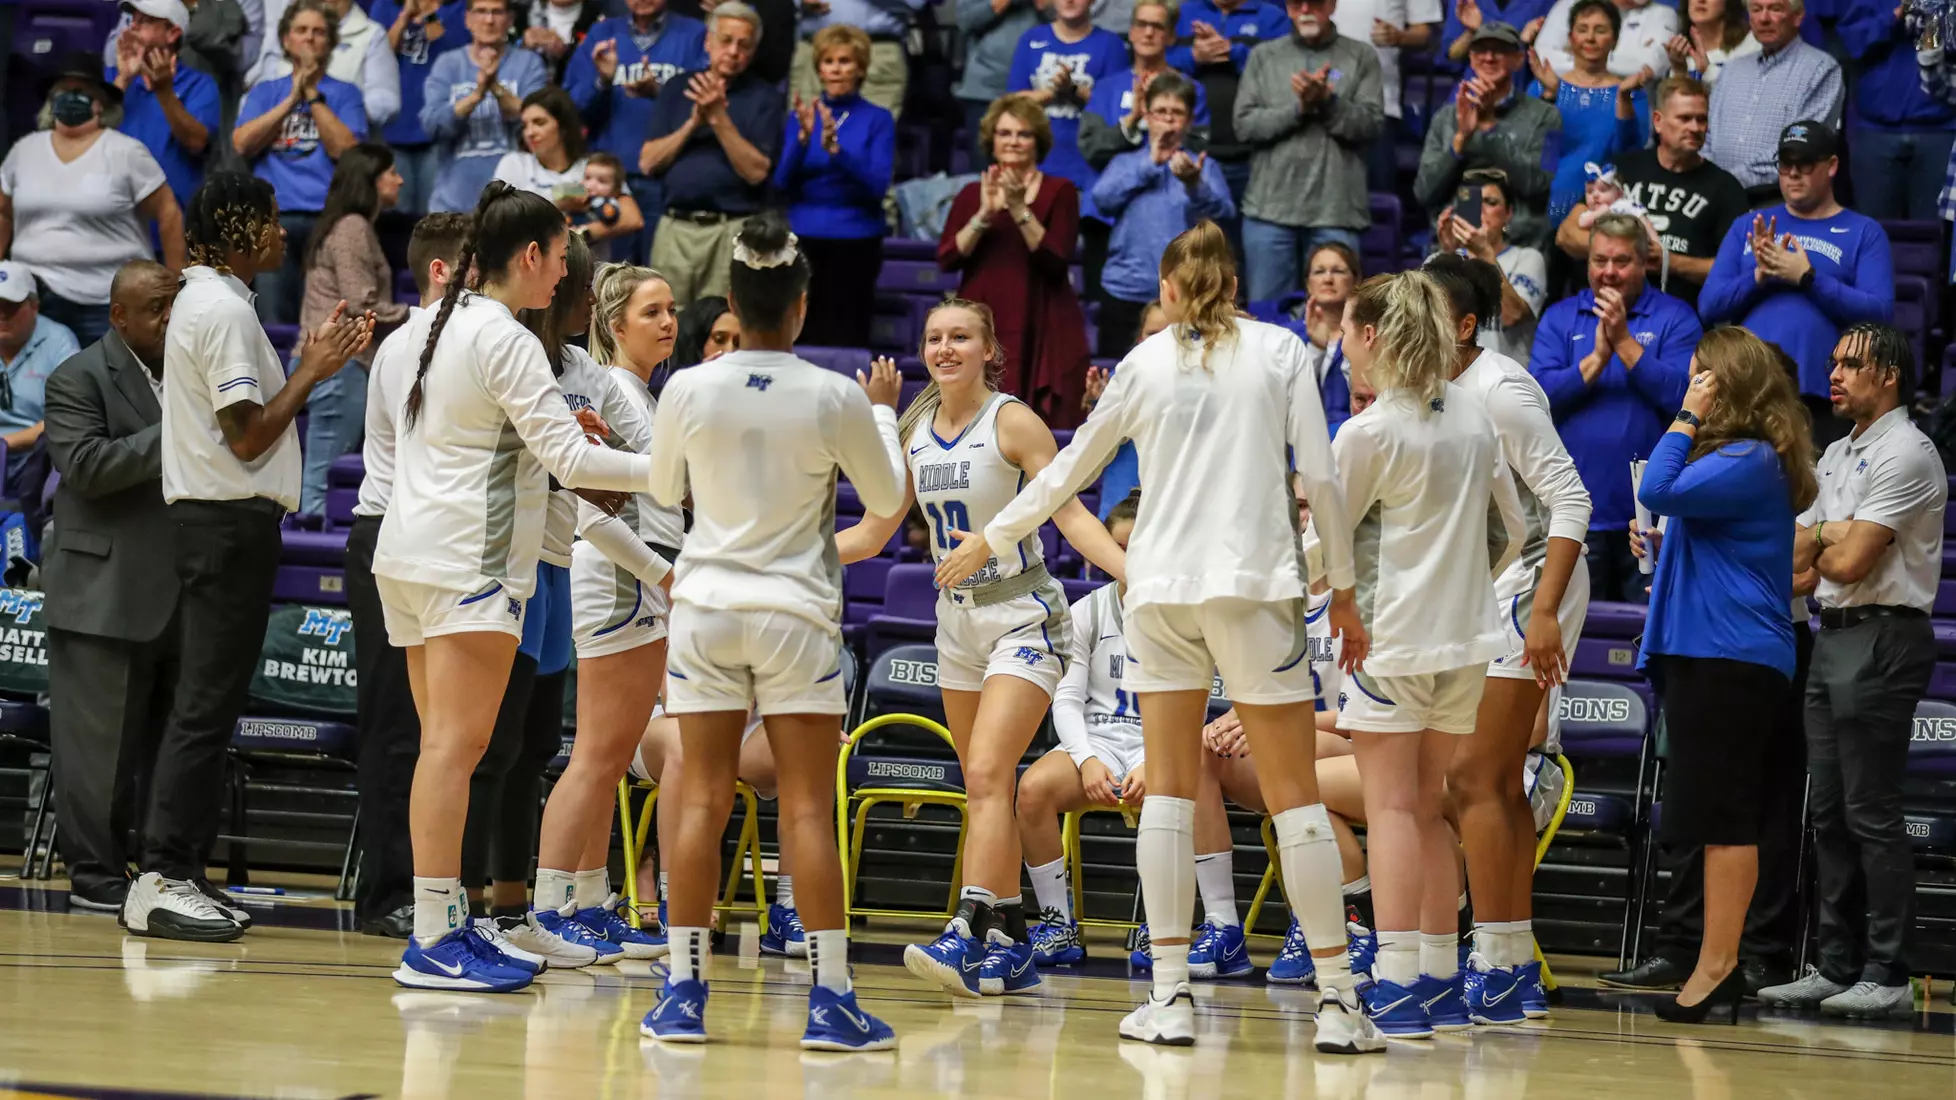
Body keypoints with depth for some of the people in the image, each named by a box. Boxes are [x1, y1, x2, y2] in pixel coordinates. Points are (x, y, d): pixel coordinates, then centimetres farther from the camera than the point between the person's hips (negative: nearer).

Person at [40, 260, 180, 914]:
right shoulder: (79, 379, -5)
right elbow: (84, 467, -18)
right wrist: (171, 436, -20)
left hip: (177, 597, 7)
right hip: (105, 596, -7)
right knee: (100, 740, -4)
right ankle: (94, 872, 2)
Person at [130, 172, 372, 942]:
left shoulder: (205, 301, 18)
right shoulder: (225, 311, -15)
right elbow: (249, 436, -19)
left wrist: (309, 362, 14)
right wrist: (312, 371, -9)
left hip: (213, 521, 11)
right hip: (232, 522, -11)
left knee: (205, 707, 11)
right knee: (205, 707, -10)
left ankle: (179, 876, 13)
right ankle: (161, 882, -11)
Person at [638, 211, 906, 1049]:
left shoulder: (689, 391, -5)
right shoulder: (835, 399, -9)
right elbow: (885, 497, 6)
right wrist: (885, 412, 21)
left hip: (706, 605, 2)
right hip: (795, 611, -2)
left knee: (702, 803, 5)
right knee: (808, 809, 0)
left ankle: (682, 994, 5)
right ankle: (830, 1000, -2)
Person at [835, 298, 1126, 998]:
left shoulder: (1012, 422, -11)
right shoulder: (914, 433, 6)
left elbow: (1071, 515, -15)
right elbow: (870, 534, 13)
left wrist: (1133, 571, -30)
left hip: (1023, 617, -6)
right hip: (958, 618, 6)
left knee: (986, 774, -19)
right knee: (984, 788, 6)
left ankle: (969, 933, -28)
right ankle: (1011, 948, 11)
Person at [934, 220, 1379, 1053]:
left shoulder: (1146, 362, 8)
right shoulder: (1279, 350, 5)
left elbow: (1068, 469, 15)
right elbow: (1320, 476, -1)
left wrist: (988, 543, 29)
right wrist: (1343, 587, 8)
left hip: (1160, 586, 1)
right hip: (1255, 583, -1)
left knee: (1169, 790, 6)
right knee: (1292, 792, -1)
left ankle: (1171, 995, 1)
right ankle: (1338, 1000, -5)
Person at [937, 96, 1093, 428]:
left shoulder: (1059, 191, 4)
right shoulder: (972, 194, 12)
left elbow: (1056, 261, -8)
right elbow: (947, 259, 1)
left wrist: (1019, 210, -16)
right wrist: (984, 215, -12)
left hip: (1041, 333, -2)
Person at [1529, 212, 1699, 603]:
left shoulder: (1675, 318, 2)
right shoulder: (1559, 318, 9)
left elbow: (1679, 395, -12)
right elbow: (1539, 394, -3)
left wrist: (1623, 341, -14)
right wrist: (1597, 359, -13)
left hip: (1648, 512, -2)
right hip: (1577, 509, 2)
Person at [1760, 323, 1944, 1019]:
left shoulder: (1905, 453, -10)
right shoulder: (1837, 456, 19)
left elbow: (1850, 562, -16)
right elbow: (1798, 556, 21)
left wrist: (1827, 541, 4)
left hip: (1882, 641, -9)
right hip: (1833, 640, 9)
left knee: (1872, 813, -10)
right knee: (1830, 813, 9)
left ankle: (1887, 977, -8)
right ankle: (1837, 968, 13)